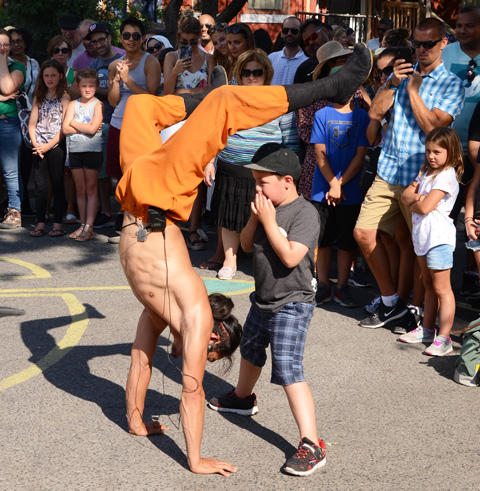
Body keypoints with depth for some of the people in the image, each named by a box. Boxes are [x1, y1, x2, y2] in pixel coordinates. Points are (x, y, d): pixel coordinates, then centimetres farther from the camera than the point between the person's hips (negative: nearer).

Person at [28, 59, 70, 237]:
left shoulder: (64, 97, -1)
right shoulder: (39, 97, 13)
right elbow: (32, 124, 9)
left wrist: (49, 145, -13)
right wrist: (36, 144, -5)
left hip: (57, 147, -4)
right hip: (40, 147, 4)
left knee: (57, 185, 1)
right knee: (40, 186, 4)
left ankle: (57, 224, 5)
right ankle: (40, 224, 8)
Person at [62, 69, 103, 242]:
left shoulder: (98, 105, -4)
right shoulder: (73, 104, 7)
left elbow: (92, 128, -17)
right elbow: (65, 129, -2)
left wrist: (74, 123, -6)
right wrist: (84, 127, -10)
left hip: (93, 150, -4)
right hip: (75, 150, 4)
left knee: (91, 188, 0)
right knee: (80, 189, 9)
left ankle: (89, 228, -1)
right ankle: (82, 225, 15)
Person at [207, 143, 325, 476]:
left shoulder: (304, 212, -20)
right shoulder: (268, 206, 4)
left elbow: (290, 256, -29)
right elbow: (246, 245, 6)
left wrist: (269, 221, -24)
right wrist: (256, 218, -10)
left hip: (292, 305, -9)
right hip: (264, 299, 9)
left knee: (288, 371, -17)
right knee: (250, 351, 30)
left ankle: (311, 446, -17)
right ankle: (243, 398, 60)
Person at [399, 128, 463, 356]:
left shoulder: (447, 176, -15)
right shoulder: (426, 172, 15)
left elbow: (425, 207, -21)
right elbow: (406, 194, 11)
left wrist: (413, 205, -1)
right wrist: (417, 196, -10)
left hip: (439, 237, -9)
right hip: (422, 235, 9)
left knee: (442, 289, -7)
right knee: (429, 286, 17)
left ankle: (443, 339, -8)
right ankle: (427, 329, 26)